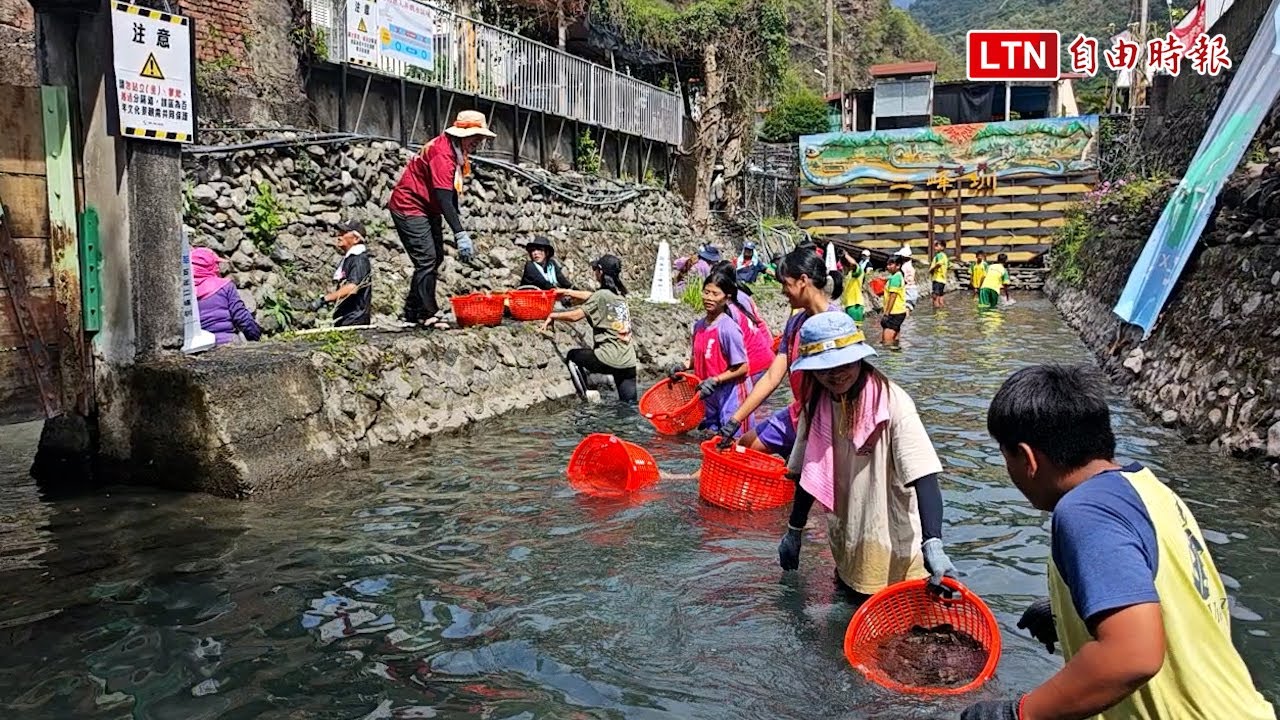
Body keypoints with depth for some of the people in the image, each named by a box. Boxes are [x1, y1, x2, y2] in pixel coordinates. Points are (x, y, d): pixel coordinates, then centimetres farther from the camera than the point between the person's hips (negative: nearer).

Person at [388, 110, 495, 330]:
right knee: (427, 260, -14)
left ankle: (413, 311, 18)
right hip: (409, 207, -11)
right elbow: (444, 198, -32)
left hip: (427, 210, 11)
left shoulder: (456, 151, 6)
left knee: (435, 258, 11)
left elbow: (452, 194, 10)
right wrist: (460, 234, -36)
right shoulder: (442, 153, -25)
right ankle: (428, 314, -10)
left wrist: (459, 230, 7)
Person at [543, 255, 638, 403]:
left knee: (573, 356, 20)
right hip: (629, 362, 6)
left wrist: (553, 316, 10)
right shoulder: (619, 295, 13)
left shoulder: (602, 295, -9)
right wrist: (567, 292, 38)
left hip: (609, 360, -6)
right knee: (629, 405, 10)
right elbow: (590, 297, 28)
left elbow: (574, 316, -7)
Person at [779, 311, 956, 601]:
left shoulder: (892, 402, -21)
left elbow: (923, 476, -28)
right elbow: (809, 474, 10)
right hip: (847, 550, 5)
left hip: (893, 552, -5)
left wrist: (933, 544, -40)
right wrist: (794, 531, 15)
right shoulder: (816, 405, -3)